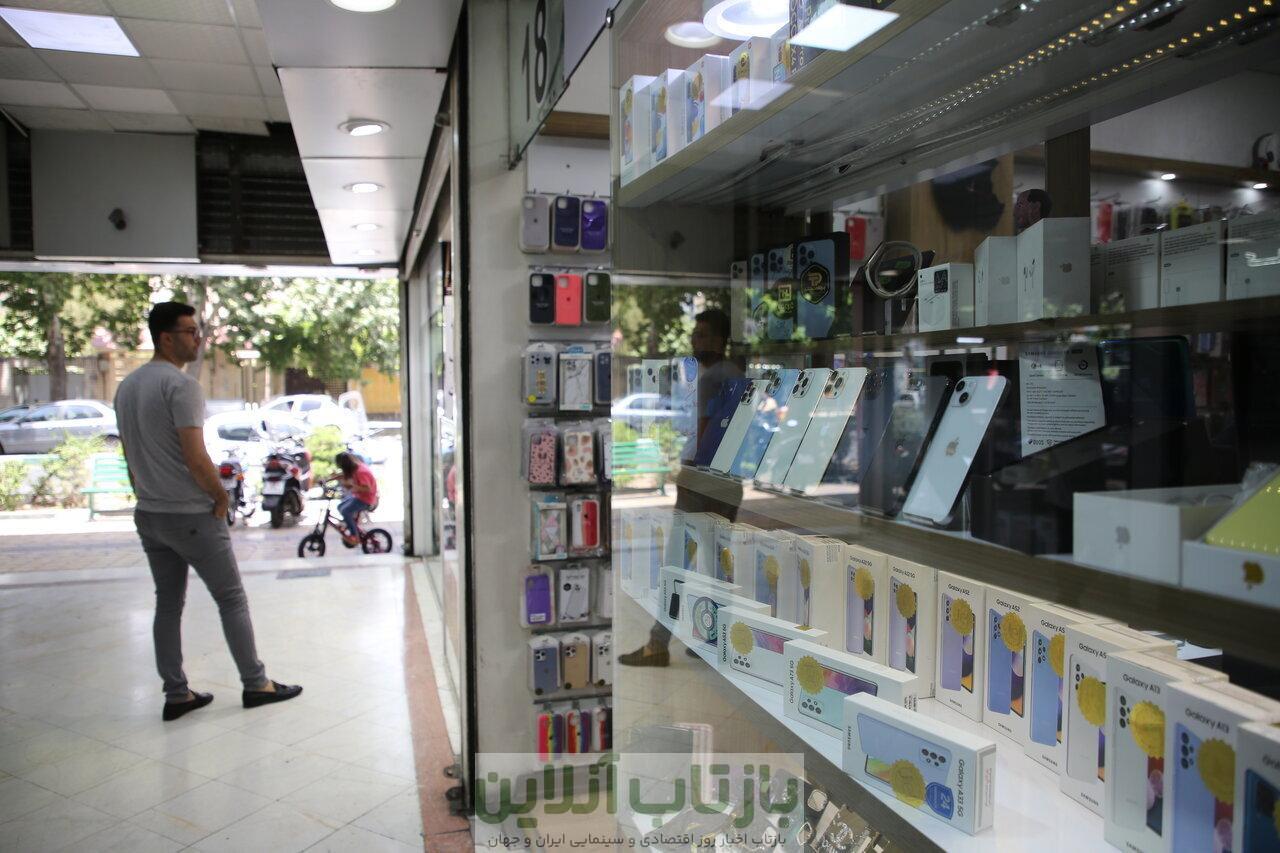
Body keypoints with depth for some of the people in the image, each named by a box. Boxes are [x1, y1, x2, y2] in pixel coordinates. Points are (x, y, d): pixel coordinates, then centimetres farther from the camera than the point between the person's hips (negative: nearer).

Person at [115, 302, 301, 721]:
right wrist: (221, 496, -8)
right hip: (192, 515, -8)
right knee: (232, 599, 3)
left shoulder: (126, 387, 12)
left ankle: (176, 695, 19)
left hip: (148, 515, 9)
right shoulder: (181, 384, -17)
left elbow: (131, 456, 17)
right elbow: (196, 457, -22)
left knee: (168, 604, 12)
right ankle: (255, 684, 12)